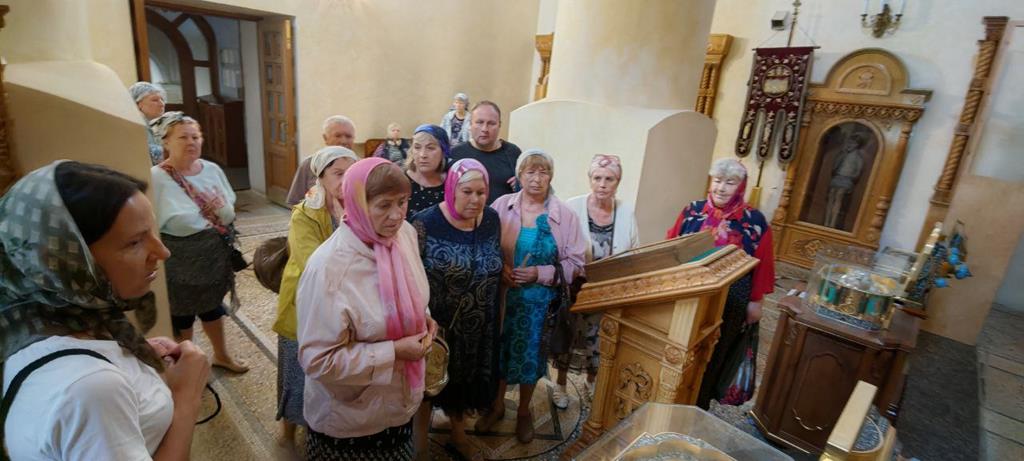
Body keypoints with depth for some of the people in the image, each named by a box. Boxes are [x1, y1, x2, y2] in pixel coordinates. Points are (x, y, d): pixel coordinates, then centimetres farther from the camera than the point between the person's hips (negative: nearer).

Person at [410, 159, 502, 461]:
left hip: (478, 329, 4)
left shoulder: (492, 220, -3)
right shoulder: (426, 223, -19)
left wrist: (499, 318, 11)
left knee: (464, 382, 23)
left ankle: (459, 436, 48)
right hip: (435, 326, -4)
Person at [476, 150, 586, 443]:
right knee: (499, 351, 14)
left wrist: (540, 273, -18)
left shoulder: (565, 215, -8)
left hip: (539, 301, -1)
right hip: (502, 296, 1)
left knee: (530, 355, 14)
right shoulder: (501, 206, -5)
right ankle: (497, 406, 41)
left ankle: (524, 411, 40)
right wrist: (499, 270, -16)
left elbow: (575, 263, -6)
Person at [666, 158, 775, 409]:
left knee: (711, 359, 14)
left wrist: (755, 301, 0)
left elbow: (761, 265, -2)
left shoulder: (754, 221, -7)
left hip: (729, 306, -1)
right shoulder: (693, 211, -3)